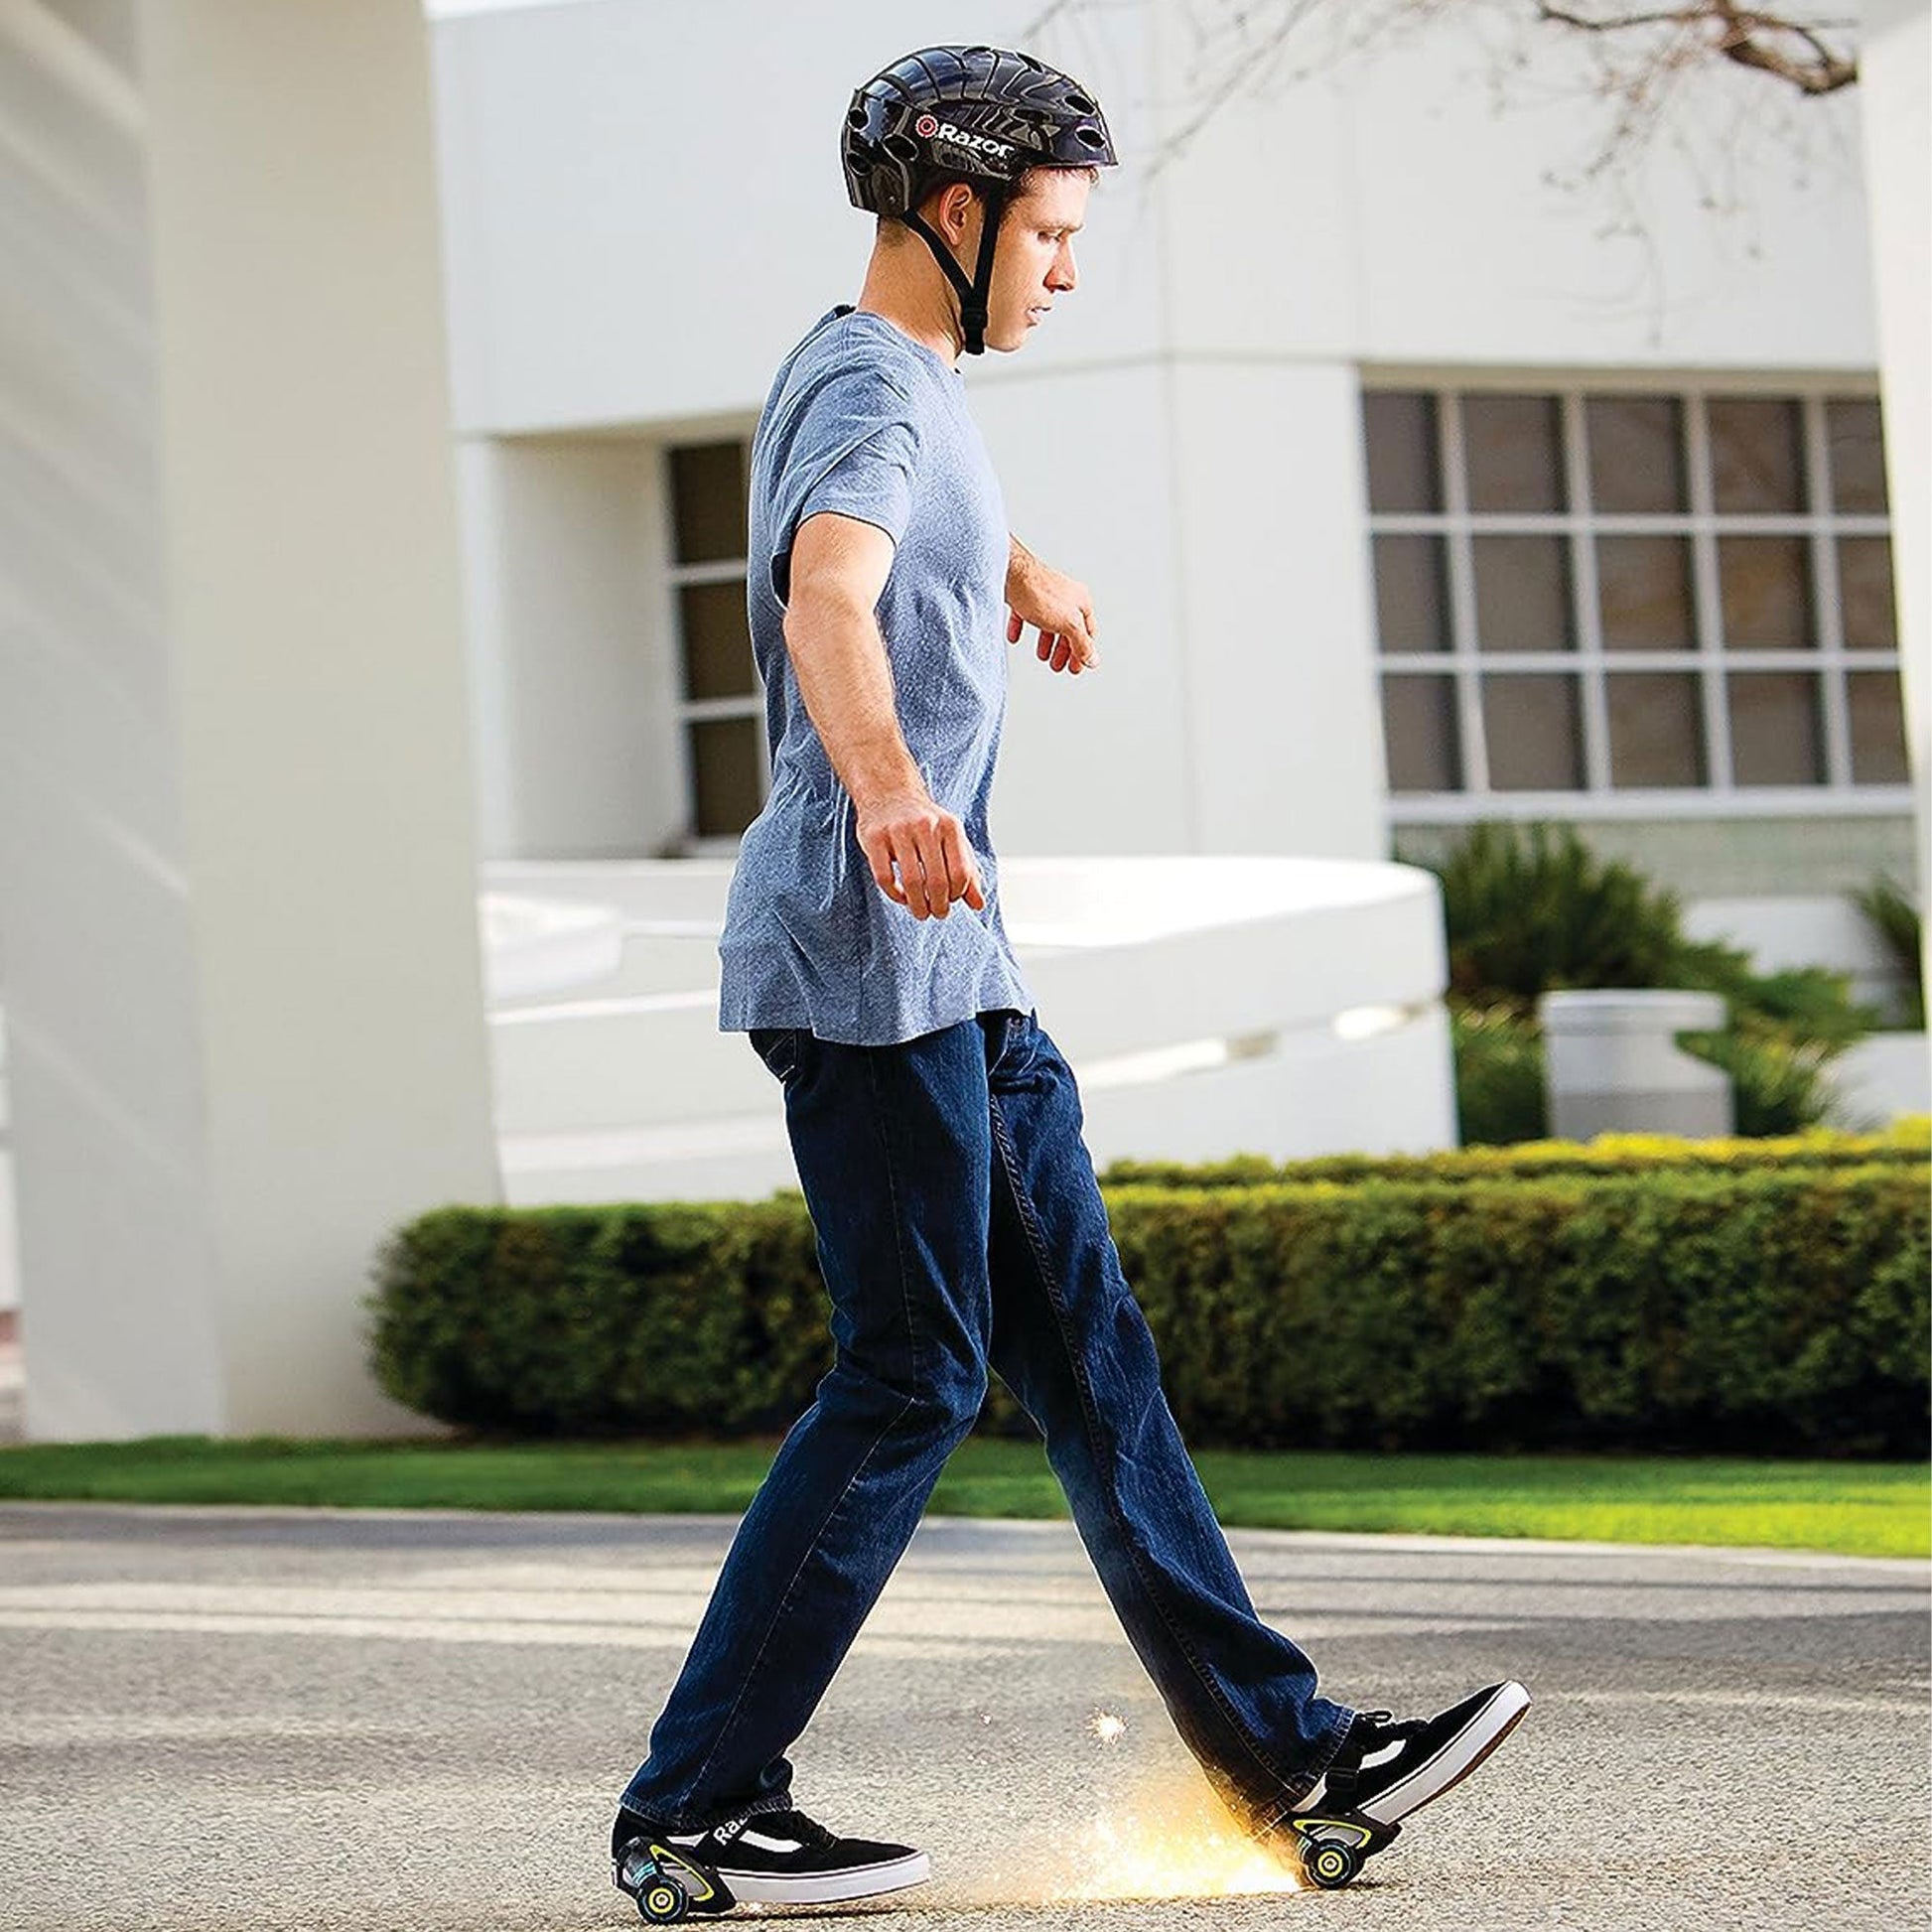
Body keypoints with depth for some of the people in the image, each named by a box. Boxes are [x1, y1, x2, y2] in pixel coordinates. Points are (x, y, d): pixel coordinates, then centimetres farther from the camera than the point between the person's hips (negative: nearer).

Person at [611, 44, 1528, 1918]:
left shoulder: (888, 381, 18)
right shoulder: (873, 394, -14)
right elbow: (826, 594, -36)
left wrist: (1023, 570, 62)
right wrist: (890, 794, -54)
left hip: (959, 974, 11)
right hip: (866, 960, -11)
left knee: (1086, 1348, 7)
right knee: (912, 1378, -10)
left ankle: (1285, 1757, 8)